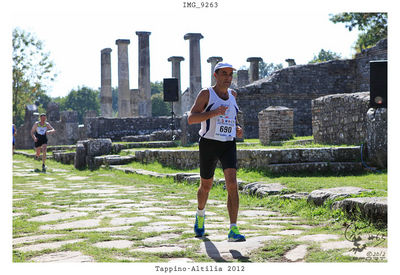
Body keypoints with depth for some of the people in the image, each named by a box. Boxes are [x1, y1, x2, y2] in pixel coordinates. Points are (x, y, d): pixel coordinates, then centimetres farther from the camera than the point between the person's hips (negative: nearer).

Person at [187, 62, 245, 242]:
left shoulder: (232, 95, 12)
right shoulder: (206, 94, -4)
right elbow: (191, 118, -13)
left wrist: (238, 129, 10)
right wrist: (214, 113, -25)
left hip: (229, 145, 3)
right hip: (209, 144, -3)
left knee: (232, 185, -16)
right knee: (206, 186, 12)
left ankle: (233, 230, -19)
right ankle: (200, 215, 44)